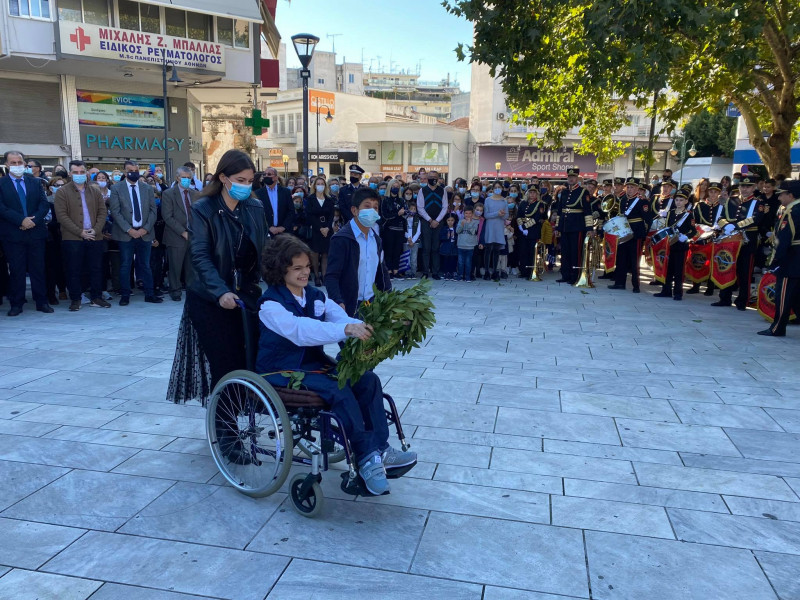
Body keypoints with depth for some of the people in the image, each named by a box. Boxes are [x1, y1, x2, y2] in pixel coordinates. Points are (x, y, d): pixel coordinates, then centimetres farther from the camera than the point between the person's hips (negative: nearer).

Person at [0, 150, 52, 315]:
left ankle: (41, 302, 12)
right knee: (16, 270, 3)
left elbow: (44, 204, 2)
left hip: (36, 232, 2)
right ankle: (16, 304, 11)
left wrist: (34, 220, -13)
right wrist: (21, 220, -17)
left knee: (38, 269, 5)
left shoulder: (35, 182, 11)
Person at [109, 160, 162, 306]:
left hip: (145, 233, 2)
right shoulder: (116, 189, 2)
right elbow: (115, 212, -4)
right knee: (125, 266, 3)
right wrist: (129, 230, -12)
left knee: (145, 265, 7)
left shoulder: (148, 189, 9)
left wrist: (146, 229, -6)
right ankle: (125, 295, 10)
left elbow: (153, 210, 6)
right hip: (125, 234, -2)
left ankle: (149, 294, 12)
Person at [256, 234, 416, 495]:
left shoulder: (316, 296, 8)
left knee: (367, 379, -15)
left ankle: (379, 449, -16)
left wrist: (369, 328, -29)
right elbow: (301, 330, -33)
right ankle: (366, 458, -19)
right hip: (284, 371, -7)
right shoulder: (270, 303, -14)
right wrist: (346, 329, -46)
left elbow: (342, 319, -5)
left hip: (315, 362, 7)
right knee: (339, 391, -29)